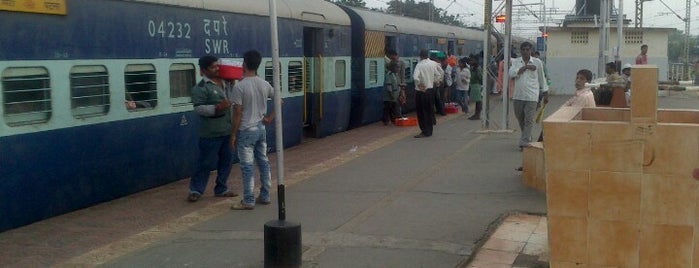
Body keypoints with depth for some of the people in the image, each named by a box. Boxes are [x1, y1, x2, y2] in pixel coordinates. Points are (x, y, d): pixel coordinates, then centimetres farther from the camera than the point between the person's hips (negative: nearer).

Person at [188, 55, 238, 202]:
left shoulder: (224, 82, 10)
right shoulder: (200, 87, -12)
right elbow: (198, 108, -19)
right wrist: (217, 108, -28)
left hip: (227, 131, 7)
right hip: (211, 133, -7)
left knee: (226, 161, 13)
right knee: (206, 163, 0)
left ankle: (221, 189, 25)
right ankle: (196, 190, 14)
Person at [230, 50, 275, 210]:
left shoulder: (239, 86, -15)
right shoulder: (264, 84, 3)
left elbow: (238, 113, -15)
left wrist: (234, 134, -7)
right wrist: (270, 117, 12)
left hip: (246, 131, -6)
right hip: (261, 128, 6)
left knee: (247, 166, -1)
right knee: (263, 162, 13)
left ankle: (248, 201, 3)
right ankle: (265, 196, 21)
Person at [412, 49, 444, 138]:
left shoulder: (419, 65, -16)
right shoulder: (433, 64, 0)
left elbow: (415, 77, -29)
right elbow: (439, 74, 7)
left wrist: (419, 85, -15)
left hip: (421, 91, -6)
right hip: (431, 89, 6)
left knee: (422, 111, 3)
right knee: (429, 110, 16)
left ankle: (425, 131, 5)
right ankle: (429, 130, 26)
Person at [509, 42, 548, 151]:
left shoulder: (537, 62, 1)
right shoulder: (516, 62, 5)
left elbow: (542, 79, 9)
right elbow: (511, 73, -13)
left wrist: (545, 94, 11)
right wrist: (526, 67, -15)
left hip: (531, 96, -3)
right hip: (518, 96, 3)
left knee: (529, 120, -7)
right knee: (520, 119, 14)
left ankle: (524, 143, -6)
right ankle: (527, 138, 34)